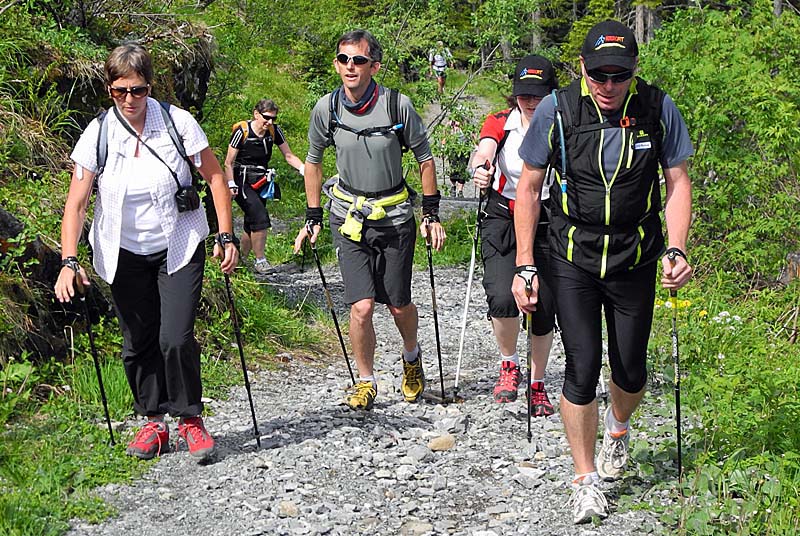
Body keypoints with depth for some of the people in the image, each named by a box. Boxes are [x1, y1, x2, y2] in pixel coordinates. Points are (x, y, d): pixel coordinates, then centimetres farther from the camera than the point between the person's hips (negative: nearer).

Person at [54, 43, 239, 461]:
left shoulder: (177, 122, -12)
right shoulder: (98, 135, -10)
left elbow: (215, 176, -3)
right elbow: (75, 204, -9)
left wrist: (226, 237, -7)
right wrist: (69, 262, -20)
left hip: (179, 248, -2)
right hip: (126, 254, 2)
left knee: (176, 338, -12)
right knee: (138, 343, 6)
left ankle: (190, 418, 8)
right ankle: (154, 422, 24)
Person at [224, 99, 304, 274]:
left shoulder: (275, 131, -3)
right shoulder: (242, 131, -15)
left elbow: (289, 156, -2)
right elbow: (228, 163, -11)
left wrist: (305, 169, -19)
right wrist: (231, 185, -23)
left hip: (260, 181, 6)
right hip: (242, 181, -6)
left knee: (252, 224, 9)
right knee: (261, 218, -20)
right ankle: (260, 260, -10)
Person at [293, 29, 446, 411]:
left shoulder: (397, 105, -12)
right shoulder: (326, 108, -7)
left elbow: (425, 158, 1)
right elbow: (313, 161, 9)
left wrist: (431, 214, 0)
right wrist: (313, 218, 8)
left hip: (395, 218, -1)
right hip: (349, 218, 1)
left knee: (399, 306, 9)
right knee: (361, 307, -10)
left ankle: (411, 357, 41)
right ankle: (366, 382, 10)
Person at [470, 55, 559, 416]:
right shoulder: (500, 123, -1)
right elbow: (483, 151, -19)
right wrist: (479, 169, -43)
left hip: (548, 223, 1)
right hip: (503, 220, -1)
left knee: (544, 310, 3)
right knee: (502, 298, -21)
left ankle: (537, 386, 24)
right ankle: (509, 365, 7)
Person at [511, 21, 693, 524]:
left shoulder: (658, 108, -9)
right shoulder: (558, 110, -12)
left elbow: (678, 181, -1)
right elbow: (530, 187, -3)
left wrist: (676, 249, -15)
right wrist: (526, 267, -6)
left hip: (635, 262, 1)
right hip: (574, 262, -1)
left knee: (631, 372, 8)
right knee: (583, 368, -7)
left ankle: (618, 428, 44)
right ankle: (586, 480, 11)